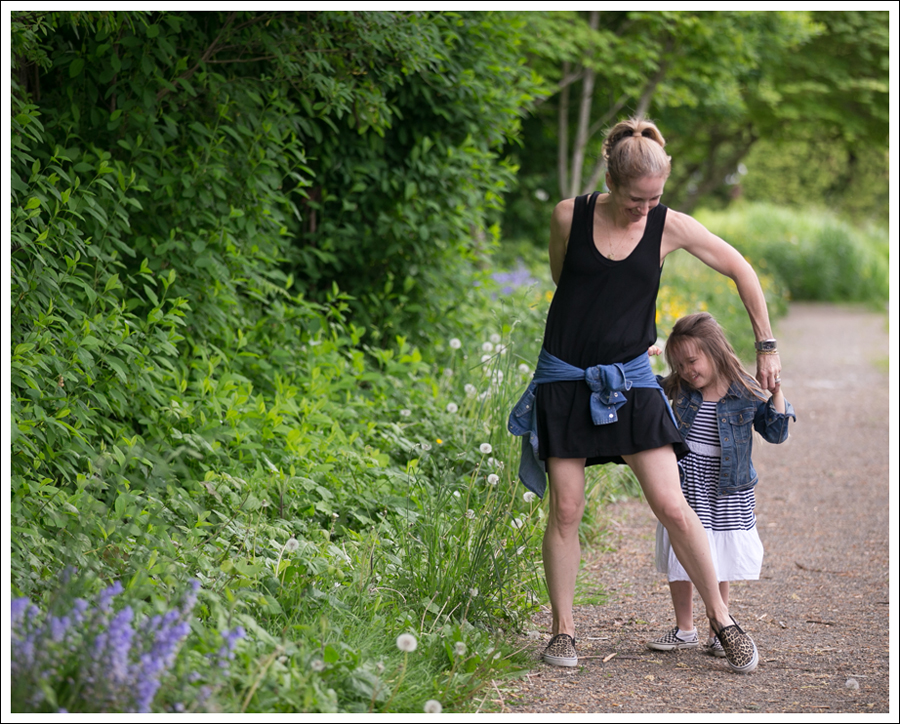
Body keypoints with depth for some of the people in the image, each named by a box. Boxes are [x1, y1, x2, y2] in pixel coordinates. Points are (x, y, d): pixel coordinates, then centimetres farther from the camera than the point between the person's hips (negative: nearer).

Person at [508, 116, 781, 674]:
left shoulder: (670, 227, -4)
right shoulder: (569, 216, -5)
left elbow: (741, 271, 7)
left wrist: (767, 346, 9)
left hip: (630, 378, 0)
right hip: (566, 377, 0)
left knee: (673, 507, -6)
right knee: (565, 509, 1)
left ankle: (721, 618, 8)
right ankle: (563, 630, 13)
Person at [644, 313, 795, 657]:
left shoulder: (746, 393, -9)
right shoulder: (678, 389, -2)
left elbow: (776, 433, -4)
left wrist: (776, 393, -16)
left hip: (727, 490, -2)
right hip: (685, 485, 2)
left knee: (720, 563, 7)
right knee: (680, 558, 6)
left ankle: (718, 632, 21)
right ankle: (684, 630, 21)